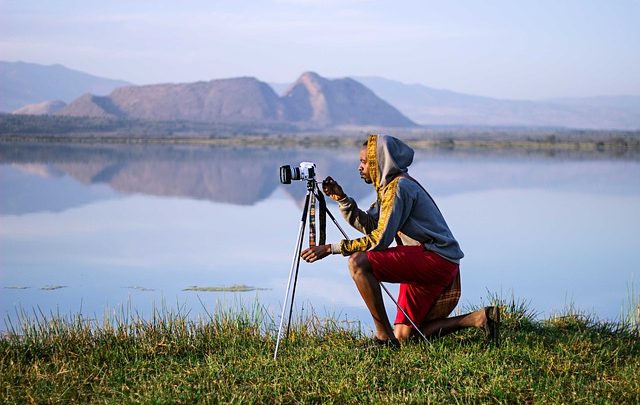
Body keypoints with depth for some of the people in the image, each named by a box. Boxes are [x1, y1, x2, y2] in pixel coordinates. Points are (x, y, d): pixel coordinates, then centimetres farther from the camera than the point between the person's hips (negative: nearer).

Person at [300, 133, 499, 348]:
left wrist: (331, 248, -20)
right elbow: (367, 224, 12)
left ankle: (384, 337, -18)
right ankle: (480, 317, 10)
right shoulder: (388, 186, 16)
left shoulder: (399, 187, -15)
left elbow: (379, 239, -21)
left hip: (436, 260, -11)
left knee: (358, 262, -24)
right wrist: (342, 199, -1)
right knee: (403, 335, 11)